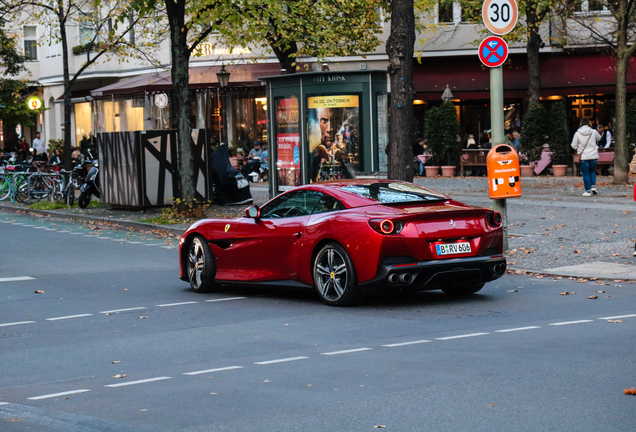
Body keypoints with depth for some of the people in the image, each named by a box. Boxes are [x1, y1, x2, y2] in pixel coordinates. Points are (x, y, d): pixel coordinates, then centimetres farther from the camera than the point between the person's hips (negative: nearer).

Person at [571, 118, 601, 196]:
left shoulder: (577, 134, -9)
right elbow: (598, 138, 17)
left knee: (586, 173, 5)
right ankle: (593, 186, 10)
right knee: (592, 171, 22)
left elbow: (574, 146, -3)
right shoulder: (593, 132, -4)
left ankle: (588, 191, 7)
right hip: (594, 156, 2)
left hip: (583, 157, -2)